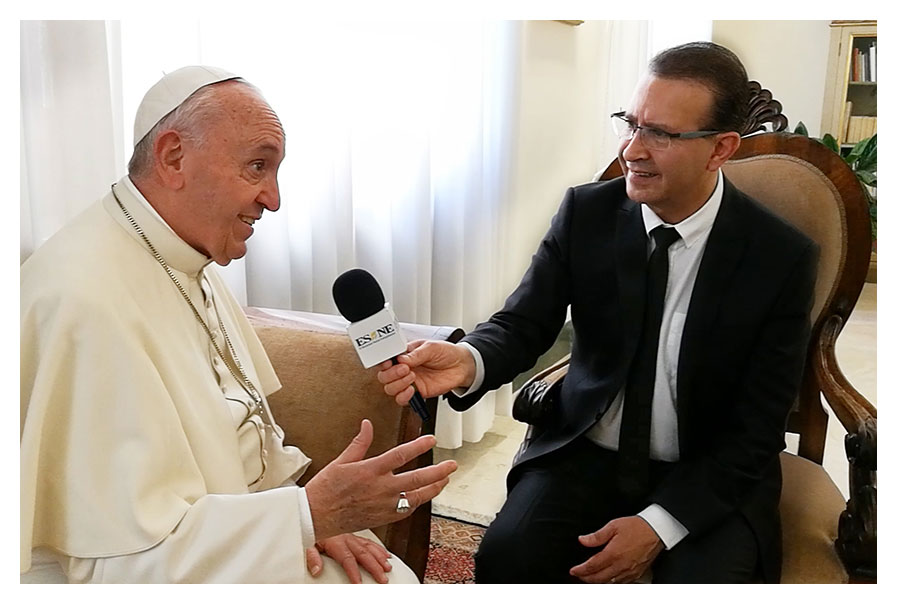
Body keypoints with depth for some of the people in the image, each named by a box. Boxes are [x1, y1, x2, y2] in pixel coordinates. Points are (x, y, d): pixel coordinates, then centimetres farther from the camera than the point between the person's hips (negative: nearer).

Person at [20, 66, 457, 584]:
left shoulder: (188, 263, 6)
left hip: (235, 537, 8)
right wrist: (309, 514, -26)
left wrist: (307, 512, -2)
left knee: (393, 579, 1)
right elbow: (125, 561, -25)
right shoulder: (85, 300, -25)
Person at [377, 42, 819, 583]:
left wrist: (659, 524, -18)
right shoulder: (586, 212, -7)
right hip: (586, 451, 1)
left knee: (706, 580, -28)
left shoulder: (783, 258, -12)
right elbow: (525, 323, -7)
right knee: (507, 557, -23)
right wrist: (469, 361, -31)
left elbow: (757, 427, -9)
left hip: (713, 476, -1)